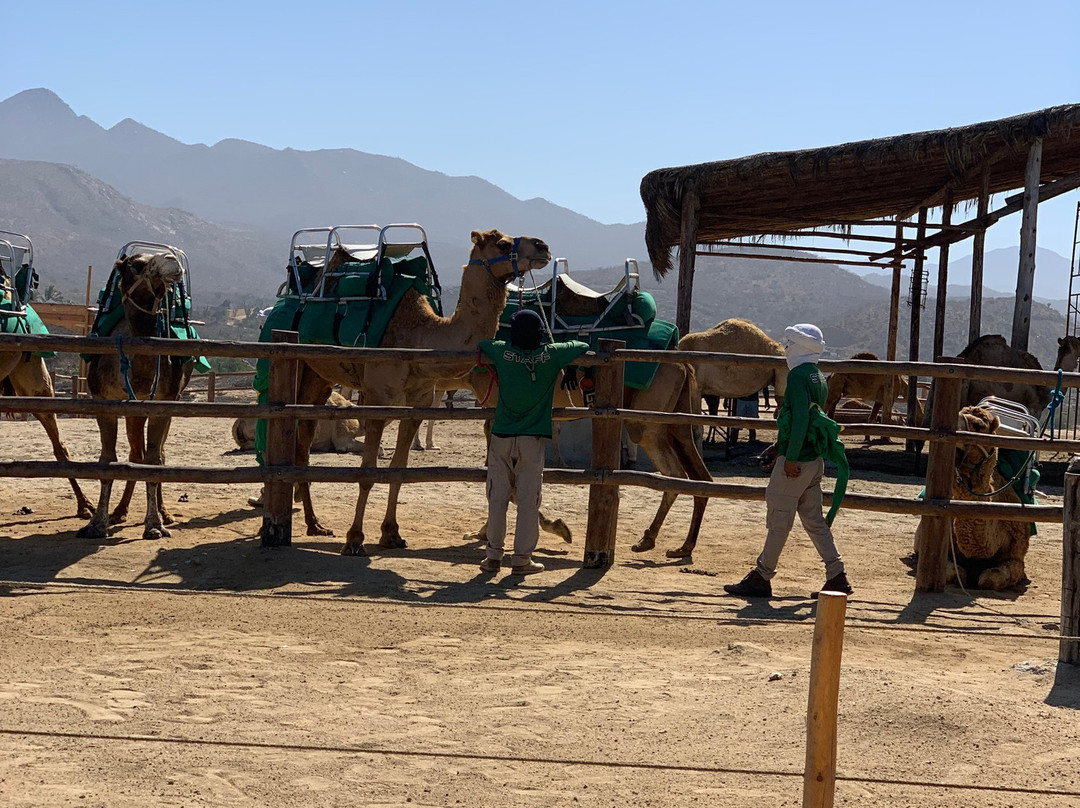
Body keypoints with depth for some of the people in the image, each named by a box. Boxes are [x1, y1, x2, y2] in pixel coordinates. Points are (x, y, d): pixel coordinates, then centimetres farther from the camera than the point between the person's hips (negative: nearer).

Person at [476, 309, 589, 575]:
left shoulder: (501, 352, -3)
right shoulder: (551, 355, -5)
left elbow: (479, 346, 17)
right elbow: (582, 347, 8)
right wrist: (572, 370, 24)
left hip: (501, 436, 1)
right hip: (532, 439, -1)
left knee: (497, 497, 7)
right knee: (528, 499, 2)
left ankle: (493, 555, 10)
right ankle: (522, 558, 3)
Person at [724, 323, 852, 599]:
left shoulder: (798, 375, -13)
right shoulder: (819, 377, 14)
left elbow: (801, 417, -22)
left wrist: (791, 457, -21)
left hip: (796, 460, -9)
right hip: (815, 459, 9)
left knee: (778, 521, -2)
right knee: (814, 519, 12)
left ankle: (761, 578, 5)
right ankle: (837, 577, 11)